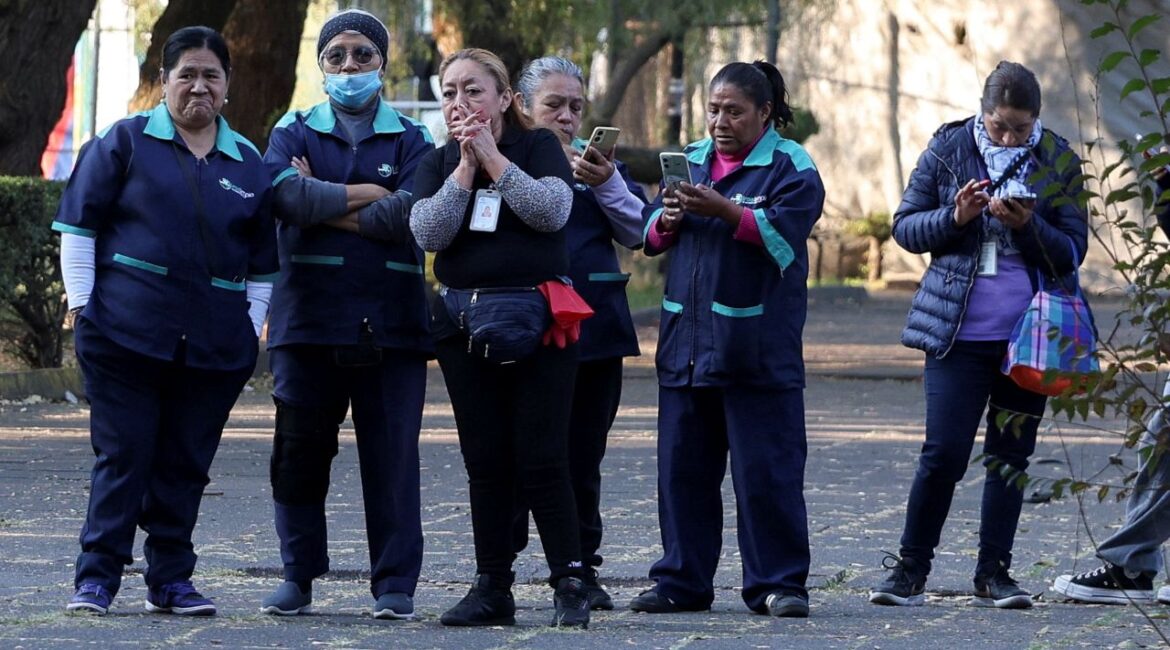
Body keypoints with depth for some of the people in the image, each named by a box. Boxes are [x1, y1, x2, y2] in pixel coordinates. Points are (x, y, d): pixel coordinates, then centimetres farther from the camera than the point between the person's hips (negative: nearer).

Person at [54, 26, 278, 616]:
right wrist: (81, 304, -3)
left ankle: (170, 579, 14)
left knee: (186, 463, 5)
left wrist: (253, 327, 11)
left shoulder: (250, 164, 14)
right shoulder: (125, 142, 4)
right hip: (125, 333, -3)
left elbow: (264, 262, 20)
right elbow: (80, 224, 4)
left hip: (215, 344, 3)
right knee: (123, 456, -4)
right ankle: (96, 577, 1)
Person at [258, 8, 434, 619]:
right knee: (301, 450, 2)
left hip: (390, 319, 0)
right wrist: (366, 194, -6)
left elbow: (411, 214, -9)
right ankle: (298, 575, 13)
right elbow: (288, 194, -10)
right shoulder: (294, 132, 11)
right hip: (308, 314, 1)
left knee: (391, 454, -2)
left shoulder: (411, 140, 10)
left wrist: (324, 206, -6)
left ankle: (395, 584, 3)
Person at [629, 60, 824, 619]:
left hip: (758, 350, -5)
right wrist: (668, 219, -8)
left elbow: (781, 234, -16)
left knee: (766, 471, -5)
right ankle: (681, 581, 14)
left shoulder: (791, 167, -2)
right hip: (686, 339, 5)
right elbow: (650, 235, 13)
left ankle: (778, 584, 1)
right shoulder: (691, 160, 16)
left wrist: (724, 211, -26)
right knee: (682, 468, 7)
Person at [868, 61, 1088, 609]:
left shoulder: (1057, 162, 1)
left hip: (1028, 336, 2)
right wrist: (954, 218, -15)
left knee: (1010, 455, 6)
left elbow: (1072, 254, 1)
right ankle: (909, 569, 7)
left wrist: (1028, 226, -18)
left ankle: (994, 575, 15)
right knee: (944, 453, -6)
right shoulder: (949, 149, 0)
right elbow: (904, 225, 4)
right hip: (958, 332, -1)